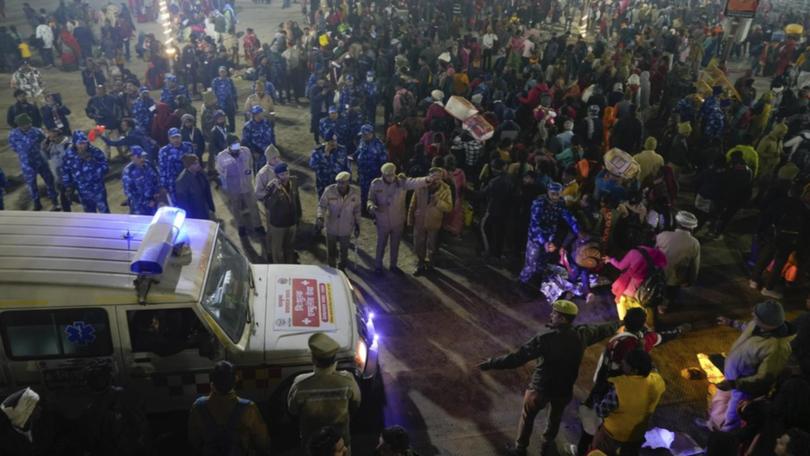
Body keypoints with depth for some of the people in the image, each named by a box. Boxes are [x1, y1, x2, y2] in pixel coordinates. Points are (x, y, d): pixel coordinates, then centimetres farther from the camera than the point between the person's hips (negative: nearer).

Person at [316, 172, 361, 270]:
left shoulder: (355, 193, -12)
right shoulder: (329, 190, -18)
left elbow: (357, 210, 1)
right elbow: (322, 205, -11)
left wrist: (357, 225, 4)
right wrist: (320, 218, -29)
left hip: (346, 228, 1)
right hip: (331, 227, 0)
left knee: (344, 251, 16)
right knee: (331, 251, 14)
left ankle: (342, 269, 38)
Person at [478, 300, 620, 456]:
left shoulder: (546, 338, -30)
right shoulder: (582, 334, -14)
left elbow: (518, 356, -31)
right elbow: (602, 330, 7)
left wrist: (492, 363, -26)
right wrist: (619, 324, 27)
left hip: (541, 387, -4)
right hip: (564, 389, 4)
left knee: (527, 416, 21)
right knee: (556, 416, 31)